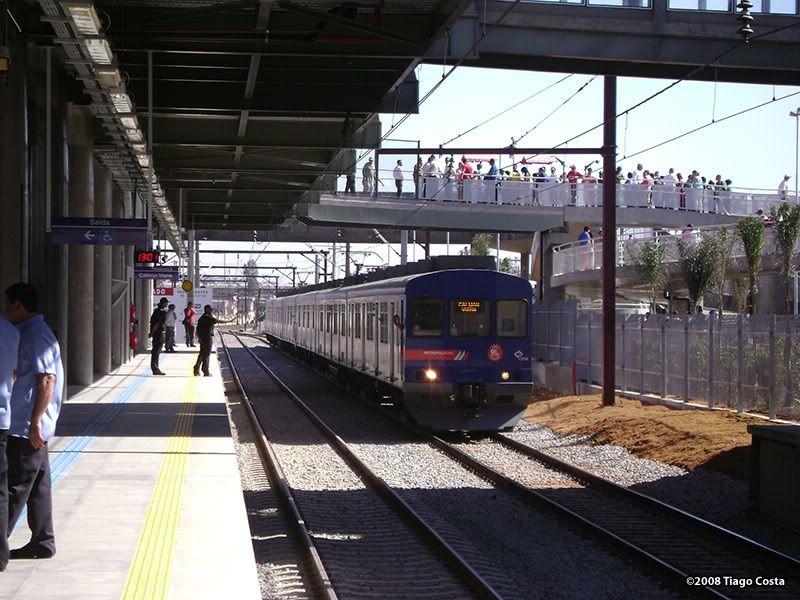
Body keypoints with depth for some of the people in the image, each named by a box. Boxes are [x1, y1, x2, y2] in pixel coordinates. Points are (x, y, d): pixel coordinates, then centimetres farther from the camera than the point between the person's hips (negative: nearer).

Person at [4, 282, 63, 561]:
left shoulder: (36, 336, -15)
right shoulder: (30, 332, 15)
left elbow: (47, 380, -22)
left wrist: (35, 423, -23)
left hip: (27, 428, -10)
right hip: (27, 426, 10)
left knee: (15, 489, -5)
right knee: (37, 486, 12)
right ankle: (42, 543, 18)